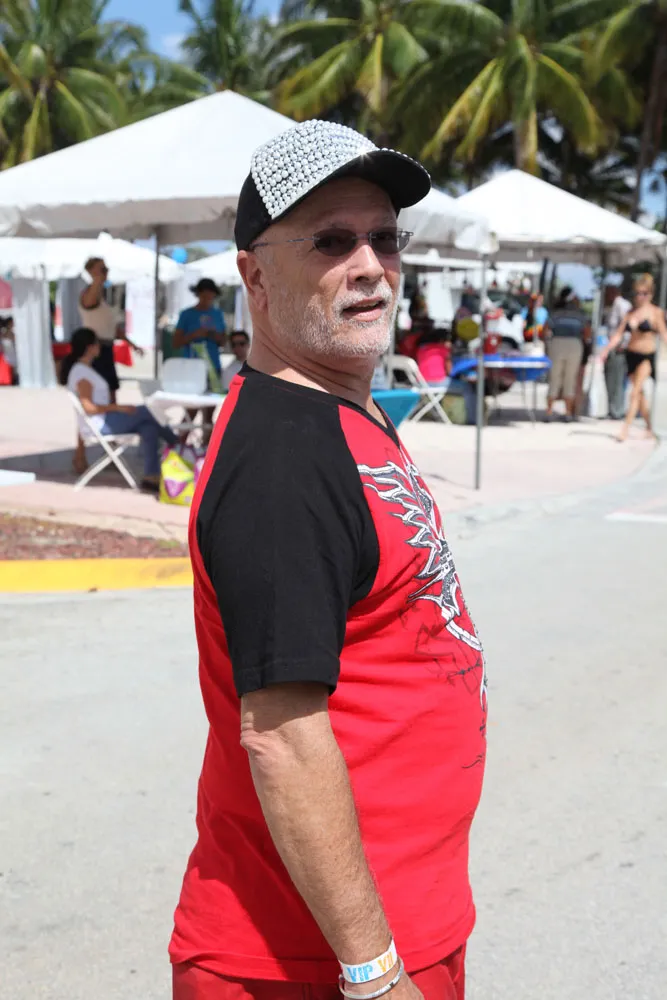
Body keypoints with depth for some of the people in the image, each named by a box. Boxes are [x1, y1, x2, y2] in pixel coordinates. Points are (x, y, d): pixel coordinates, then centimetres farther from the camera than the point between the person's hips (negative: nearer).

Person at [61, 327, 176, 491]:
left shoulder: (86, 369, 18)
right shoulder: (81, 373, -13)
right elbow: (88, 407, -21)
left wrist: (116, 408, 7)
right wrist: (117, 407, -19)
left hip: (104, 422, 10)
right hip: (98, 426, -10)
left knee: (149, 427, -7)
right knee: (146, 411, -11)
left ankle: (151, 476, -13)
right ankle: (176, 444, 10)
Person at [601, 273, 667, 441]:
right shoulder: (630, 312, 6)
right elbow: (619, 334, 5)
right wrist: (607, 350, -4)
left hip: (647, 356, -5)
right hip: (631, 354, 5)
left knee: (635, 391, -15)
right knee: (639, 393, 11)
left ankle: (626, 427, -15)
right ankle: (649, 428, 24)